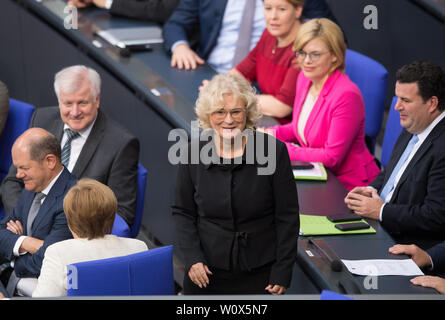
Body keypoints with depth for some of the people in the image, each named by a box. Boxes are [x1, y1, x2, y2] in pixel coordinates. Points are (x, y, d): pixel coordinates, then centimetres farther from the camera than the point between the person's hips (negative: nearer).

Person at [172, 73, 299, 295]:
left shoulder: (273, 151, -8)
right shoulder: (194, 154, -2)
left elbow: (287, 216, -4)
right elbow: (182, 212, 8)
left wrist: (282, 273, -6)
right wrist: (192, 258, -5)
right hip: (206, 273, 2)